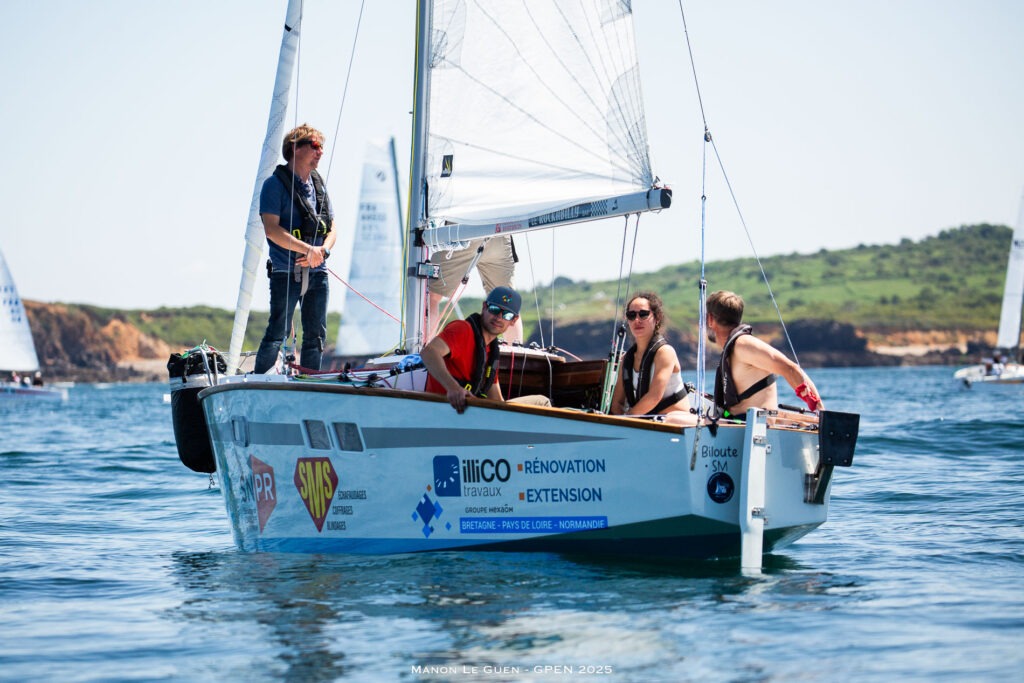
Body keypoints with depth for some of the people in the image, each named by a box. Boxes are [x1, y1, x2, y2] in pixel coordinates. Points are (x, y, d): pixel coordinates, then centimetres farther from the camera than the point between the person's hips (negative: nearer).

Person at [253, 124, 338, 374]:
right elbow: (271, 229, -14)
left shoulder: (318, 185, 17)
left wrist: (323, 250, -7)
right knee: (277, 332, -10)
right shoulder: (276, 184, -4)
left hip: (317, 273, 7)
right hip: (286, 273, -7)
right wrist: (308, 250, -18)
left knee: (316, 335, 7)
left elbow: (332, 229, 16)